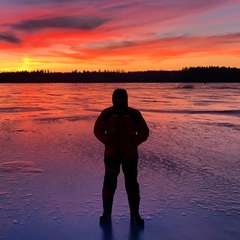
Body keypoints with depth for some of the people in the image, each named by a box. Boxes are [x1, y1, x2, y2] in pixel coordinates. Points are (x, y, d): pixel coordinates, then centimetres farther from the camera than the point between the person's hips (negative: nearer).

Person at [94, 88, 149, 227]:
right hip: (112, 155, 0)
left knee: (132, 184, 6)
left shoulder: (134, 114, -3)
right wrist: (108, 142, -7)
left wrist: (132, 143, -10)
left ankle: (135, 215, 21)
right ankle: (107, 213, 15)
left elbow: (144, 132, 1)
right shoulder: (107, 114, -2)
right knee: (109, 182, -3)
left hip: (130, 155, 0)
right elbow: (98, 130, 4)